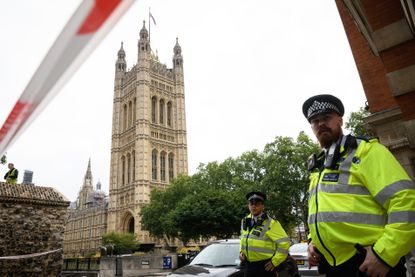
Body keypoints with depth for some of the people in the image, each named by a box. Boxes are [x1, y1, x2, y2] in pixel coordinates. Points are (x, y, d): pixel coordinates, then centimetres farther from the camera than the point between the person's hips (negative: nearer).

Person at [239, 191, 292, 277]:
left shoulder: (270, 223, -15)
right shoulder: (245, 221, 6)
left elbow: (284, 242, -16)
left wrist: (275, 261, -13)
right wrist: (241, 252, 9)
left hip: (265, 267, -6)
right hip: (249, 266, 6)